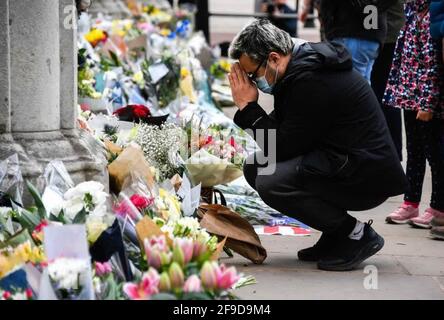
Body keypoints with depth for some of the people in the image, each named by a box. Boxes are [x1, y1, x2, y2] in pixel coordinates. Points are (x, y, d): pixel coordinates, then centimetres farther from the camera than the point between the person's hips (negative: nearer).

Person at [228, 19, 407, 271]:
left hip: (368, 178, -11)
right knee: (255, 167, 10)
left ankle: (356, 234, -9)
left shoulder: (312, 80, -22)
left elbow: (284, 148, -20)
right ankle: (336, 234, 11)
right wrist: (248, 108, -2)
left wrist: (249, 106, -11)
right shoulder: (300, 67, 9)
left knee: (270, 182, -25)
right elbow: (281, 130, 13)